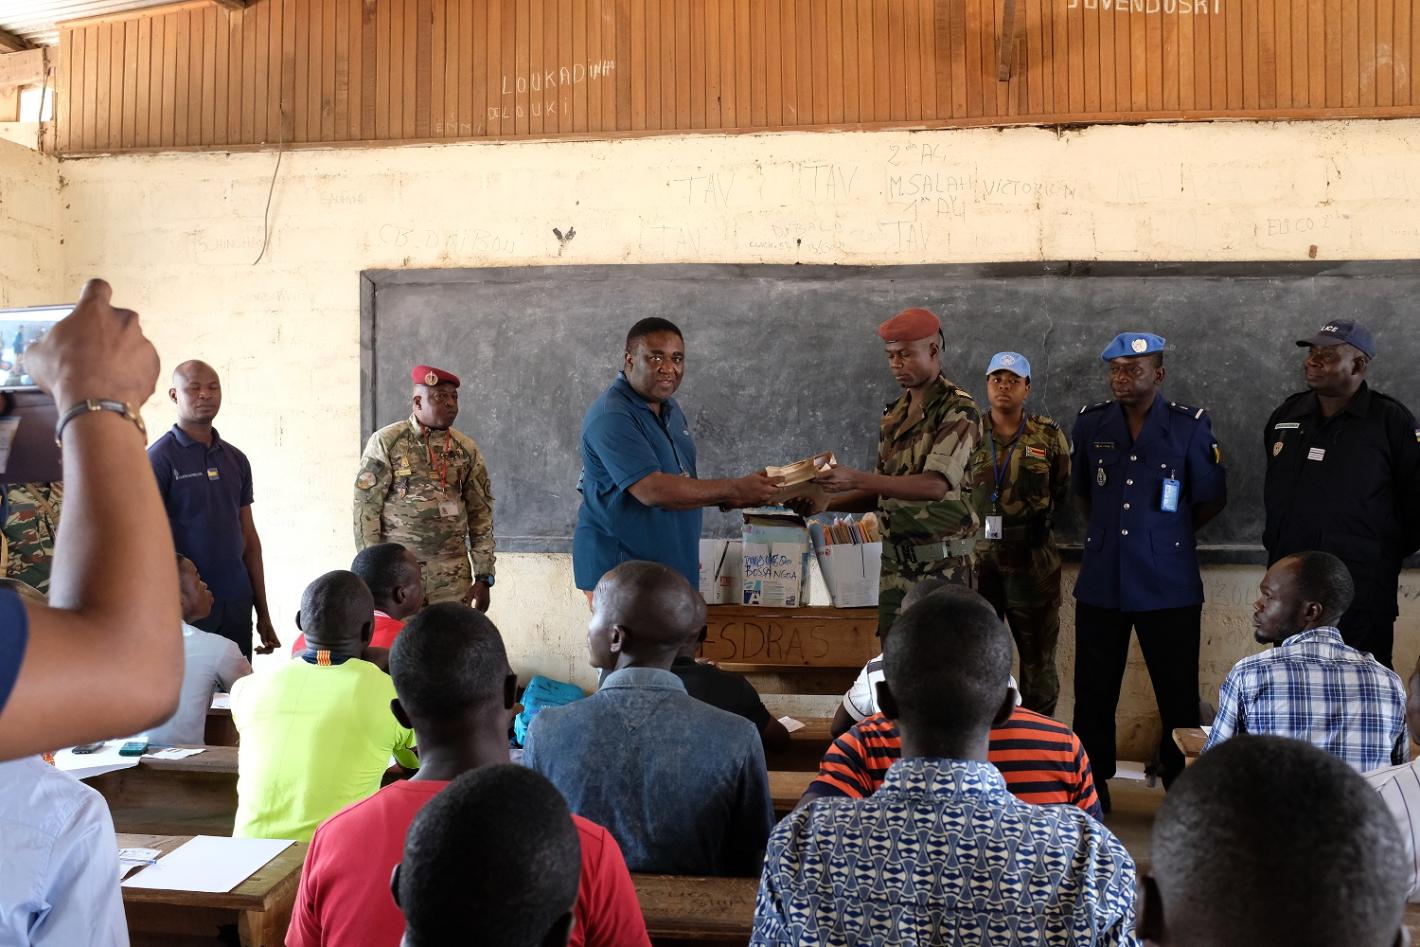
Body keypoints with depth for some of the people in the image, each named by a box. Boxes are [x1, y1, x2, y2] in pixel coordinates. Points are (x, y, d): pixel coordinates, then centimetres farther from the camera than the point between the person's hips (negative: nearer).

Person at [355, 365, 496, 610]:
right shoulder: (386, 442, -2)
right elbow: (366, 508, -3)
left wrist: (483, 578, 3)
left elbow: (480, 514, 8)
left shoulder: (466, 449, 7)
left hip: (453, 576, 3)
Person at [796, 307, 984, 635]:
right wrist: (826, 503, 3)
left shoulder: (958, 410, -9)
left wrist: (856, 479, -29)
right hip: (895, 564, 7)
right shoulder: (894, 414, 13)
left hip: (944, 565, -6)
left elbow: (936, 485, -23)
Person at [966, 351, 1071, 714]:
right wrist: (970, 522, 4)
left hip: (1033, 559, -1)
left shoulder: (1049, 435, 3)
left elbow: (1064, 489, 10)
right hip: (977, 557, 1)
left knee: (1037, 653, 7)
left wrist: (1044, 518, 2)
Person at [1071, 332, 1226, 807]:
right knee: (1094, 692, 9)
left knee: (1178, 695, 3)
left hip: (1169, 584, -3)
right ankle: (1092, 787, 22)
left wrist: (1166, 535, 8)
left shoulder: (1190, 426, -3)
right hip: (1101, 580, 3)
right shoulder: (1091, 423, 5)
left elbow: (1211, 499, 6)